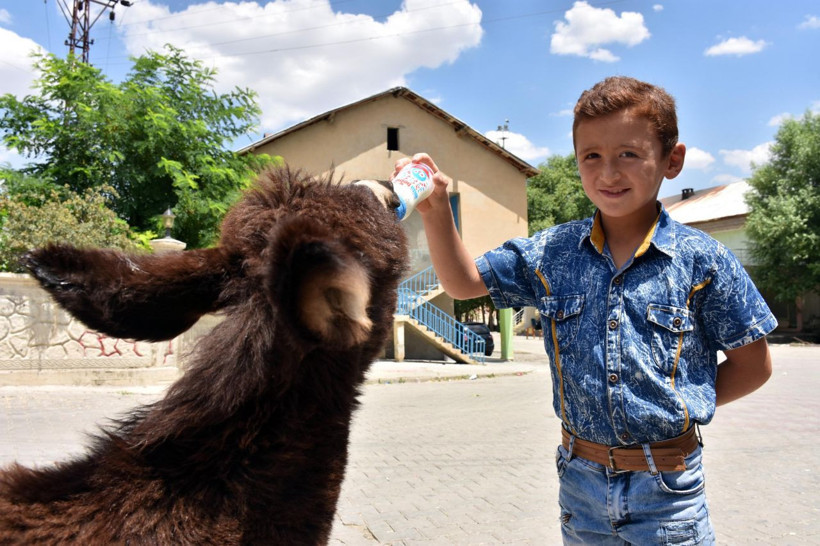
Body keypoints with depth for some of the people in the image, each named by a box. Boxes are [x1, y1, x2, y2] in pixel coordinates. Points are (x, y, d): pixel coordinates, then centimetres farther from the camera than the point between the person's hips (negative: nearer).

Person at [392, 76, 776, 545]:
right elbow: (464, 282, 2)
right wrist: (436, 210, -12)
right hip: (581, 480, 3)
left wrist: (674, 409, -6)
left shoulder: (701, 259, -9)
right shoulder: (552, 253, -2)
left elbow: (753, 365, -1)